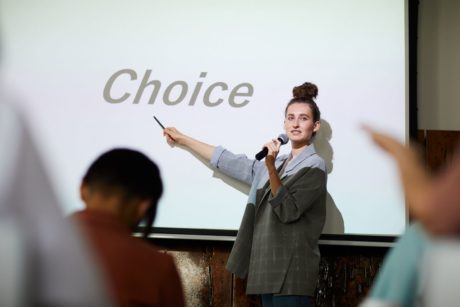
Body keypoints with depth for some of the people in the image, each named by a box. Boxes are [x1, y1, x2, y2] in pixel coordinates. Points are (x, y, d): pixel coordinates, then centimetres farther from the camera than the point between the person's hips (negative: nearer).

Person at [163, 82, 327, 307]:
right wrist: (183, 140, 33)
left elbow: (288, 211, -14)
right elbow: (232, 162, 28)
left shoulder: (314, 167, -4)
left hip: (292, 270, -8)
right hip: (270, 267, 8)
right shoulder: (279, 163, 20)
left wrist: (271, 168, -23)